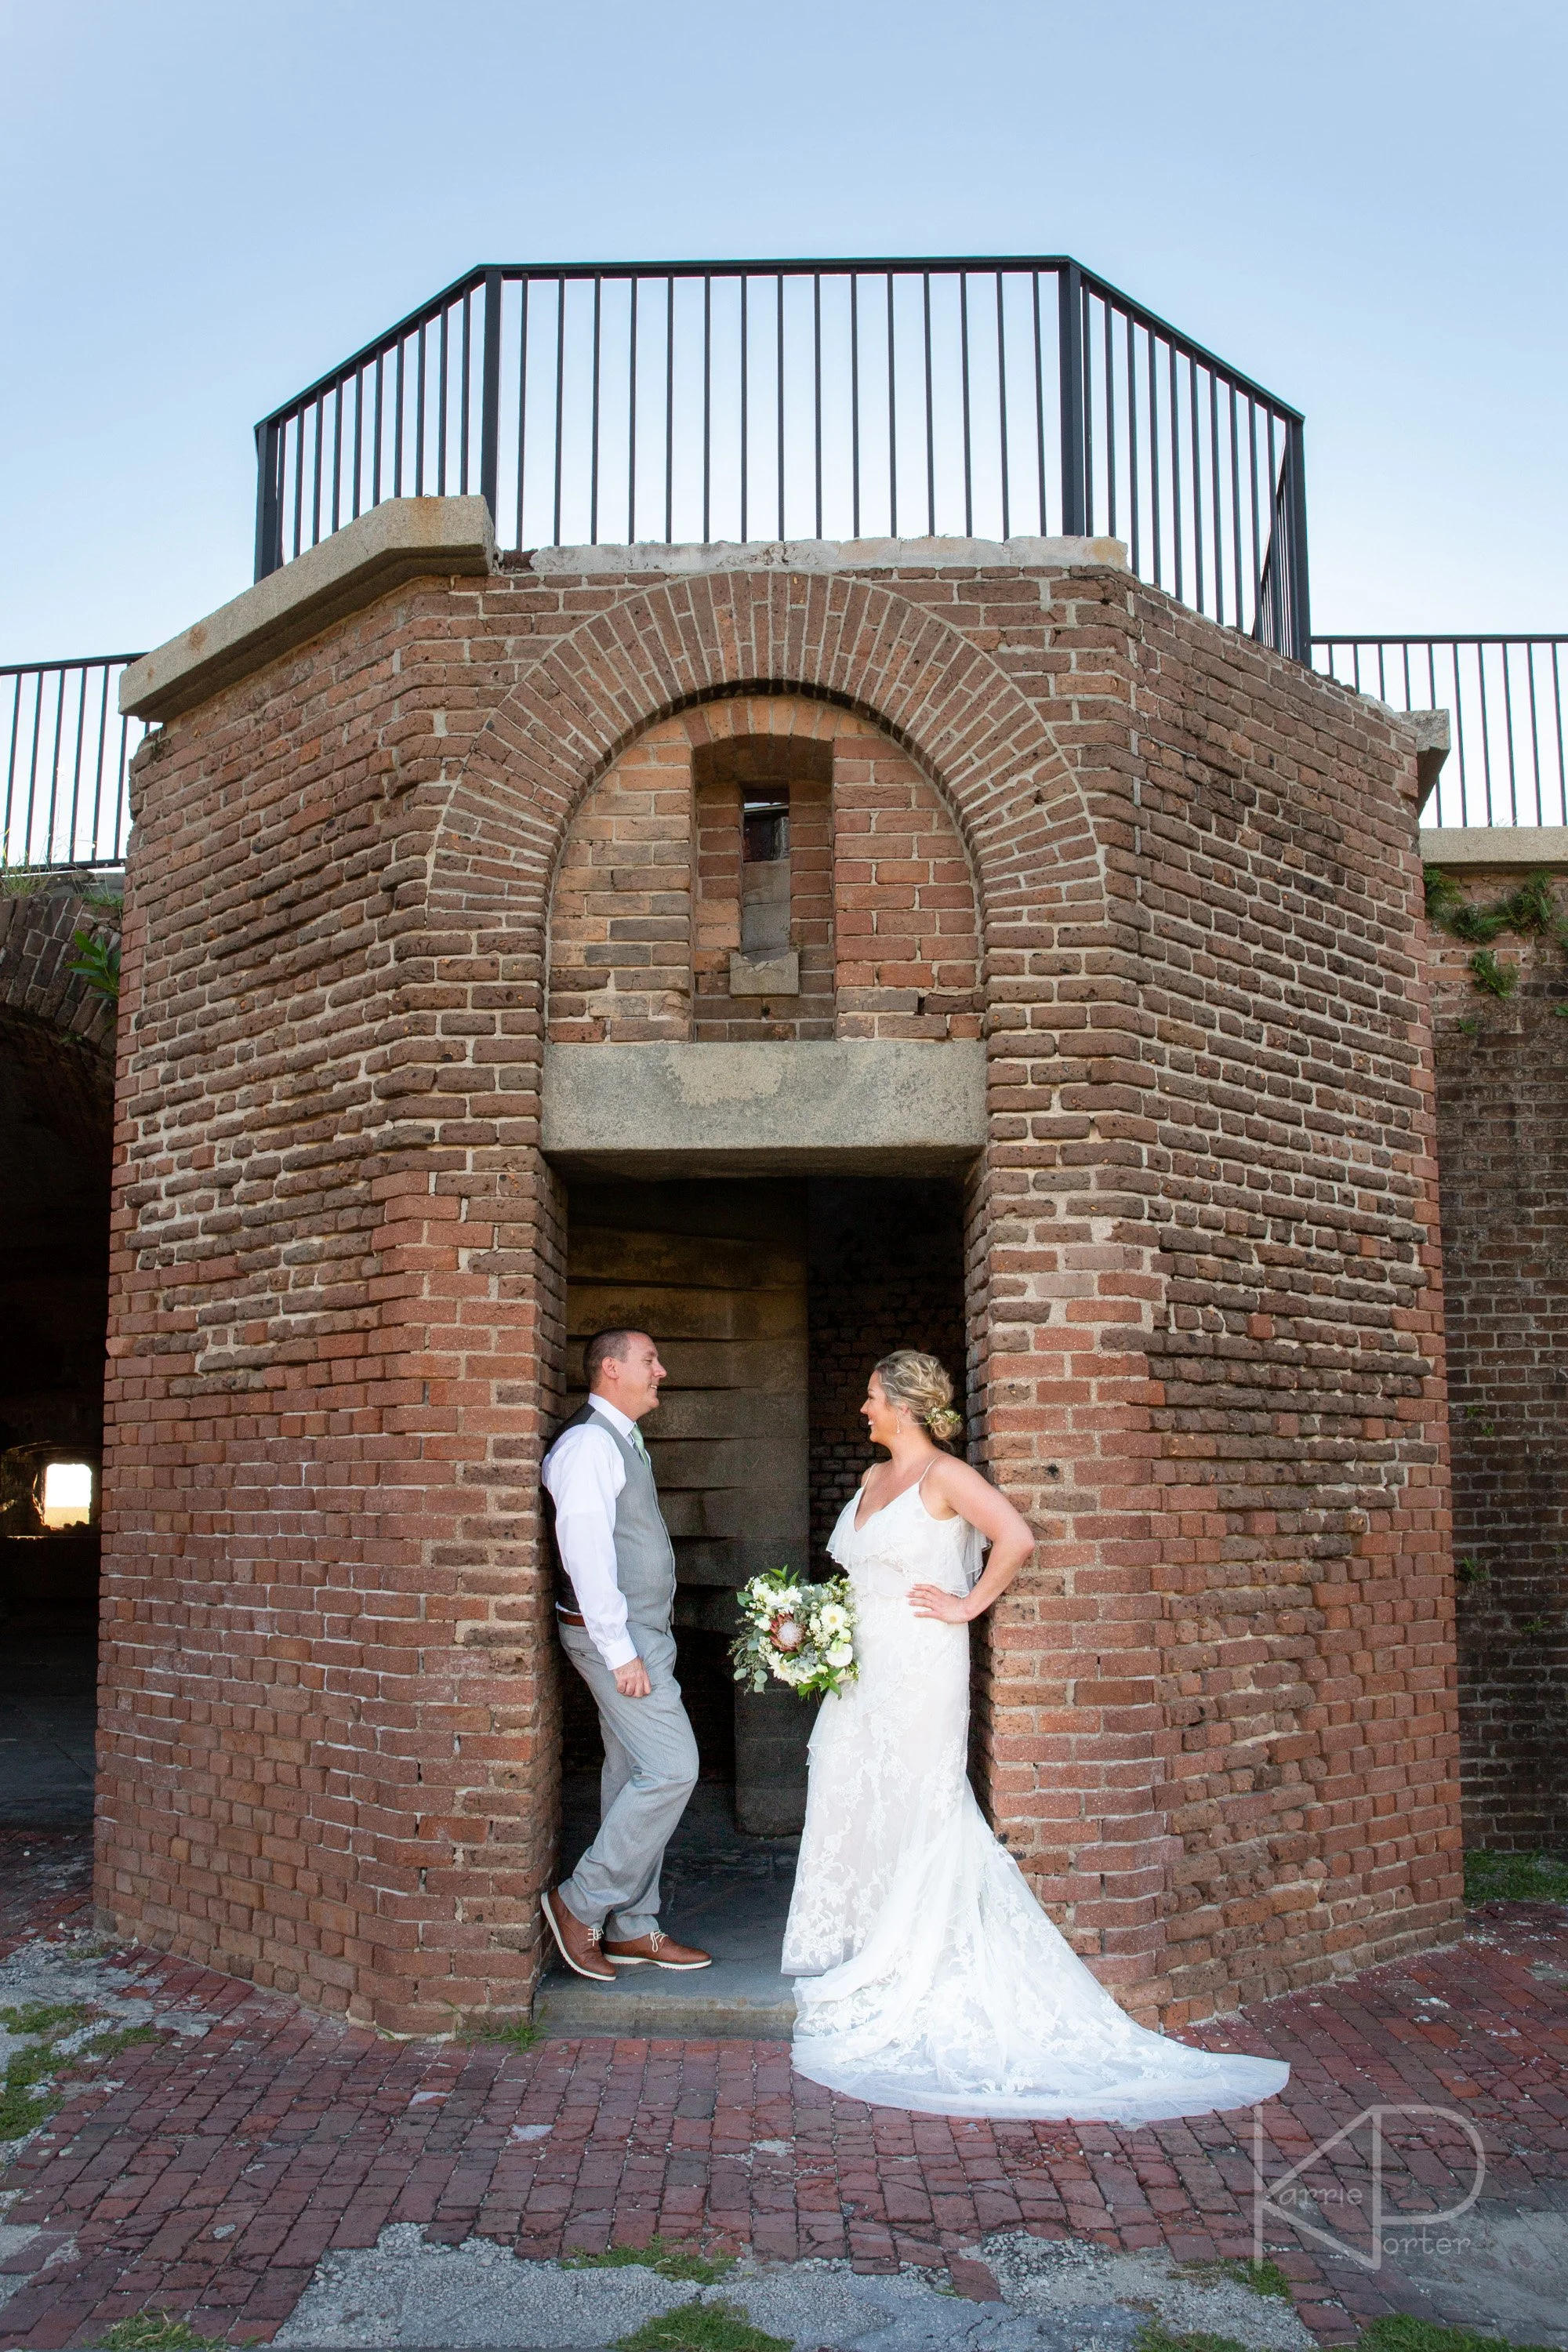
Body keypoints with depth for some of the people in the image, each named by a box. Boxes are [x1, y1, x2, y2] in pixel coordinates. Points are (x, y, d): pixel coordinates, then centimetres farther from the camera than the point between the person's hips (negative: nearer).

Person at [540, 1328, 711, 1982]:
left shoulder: (622, 1442, 16)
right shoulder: (589, 1443, -15)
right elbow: (586, 1552, -21)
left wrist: (643, 1642, 15)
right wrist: (620, 1651, -23)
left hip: (642, 1632, 10)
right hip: (617, 1634, -10)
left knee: (633, 1777, 12)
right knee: (671, 1769, -11)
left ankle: (631, 1929, 20)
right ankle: (580, 1904, 0)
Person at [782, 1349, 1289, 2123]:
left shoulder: (943, 1476, -11)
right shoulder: (874, 1478, 14)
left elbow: (1016, 1539, -22)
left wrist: (968, 1606, -15)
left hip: (918, 1673, -8)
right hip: (861, 1674, 8)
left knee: (914, 1818, -1)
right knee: (851, 1816, 9)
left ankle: (910, 1979, 10)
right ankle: (862, 1965, 21)